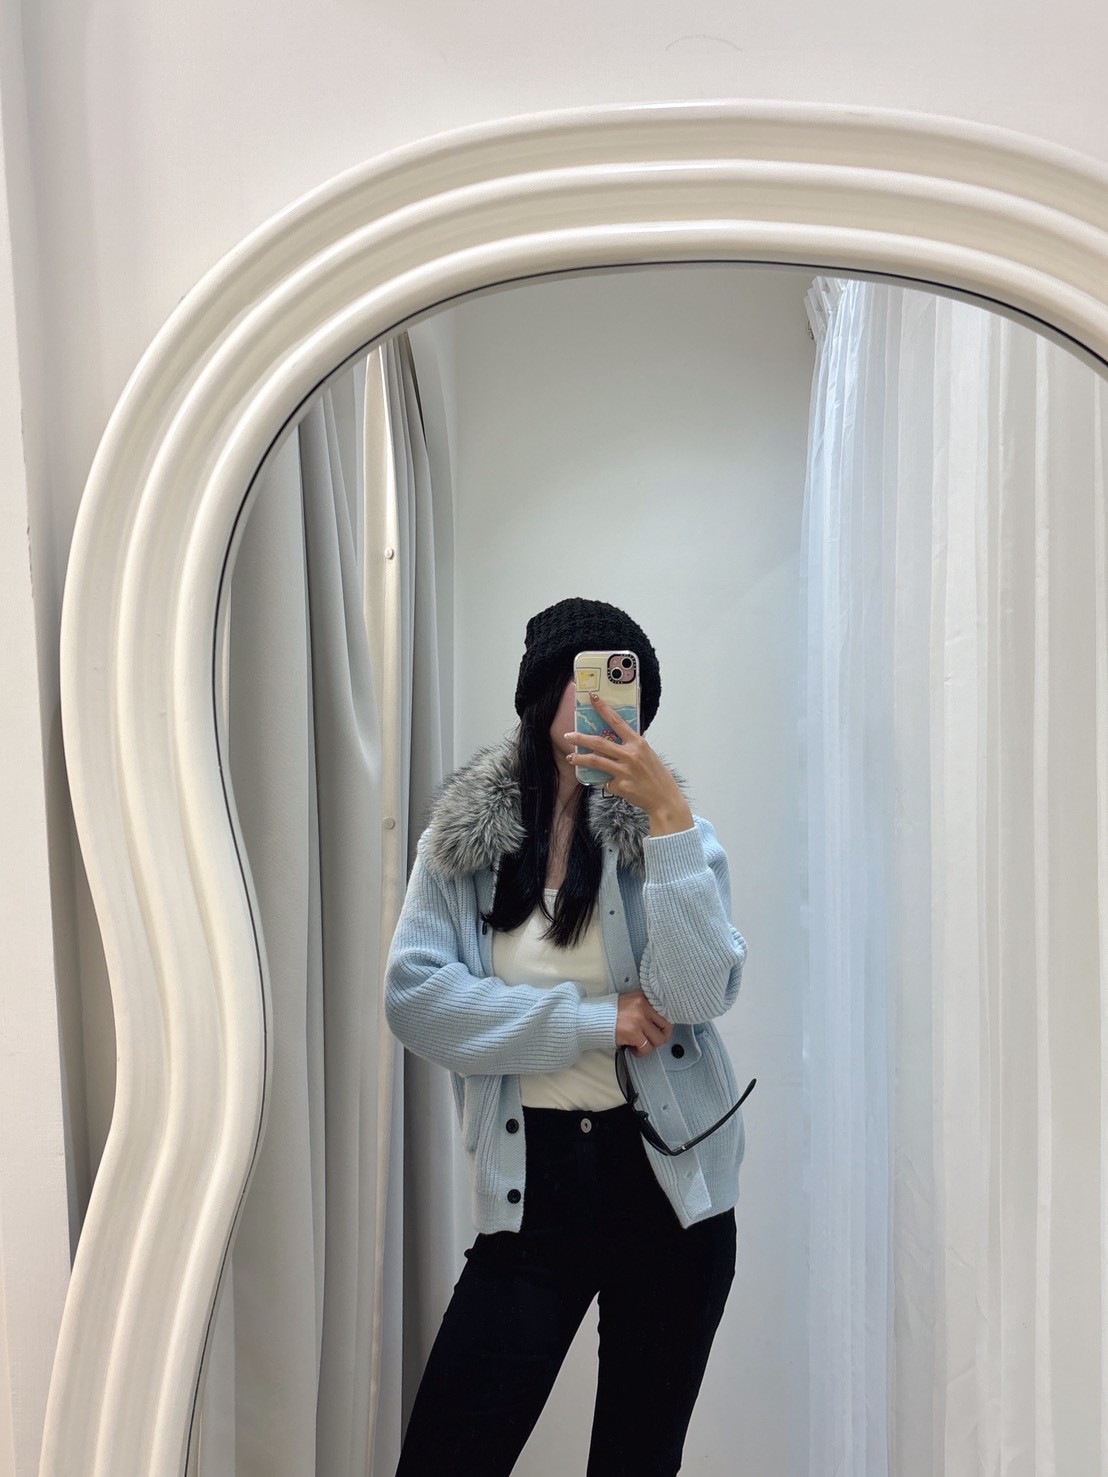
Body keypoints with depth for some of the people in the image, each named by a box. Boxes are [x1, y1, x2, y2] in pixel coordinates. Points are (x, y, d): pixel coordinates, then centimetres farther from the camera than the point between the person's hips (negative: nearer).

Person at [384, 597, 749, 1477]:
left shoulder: (670, 831, -2)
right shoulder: (464, 837, -1)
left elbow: (700, 993, -16)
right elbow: (414, 994, -11)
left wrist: (669, 813, -23)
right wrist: (591, 1020, -15)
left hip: (666, 1178, 1)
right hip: (533, 1183, 0)